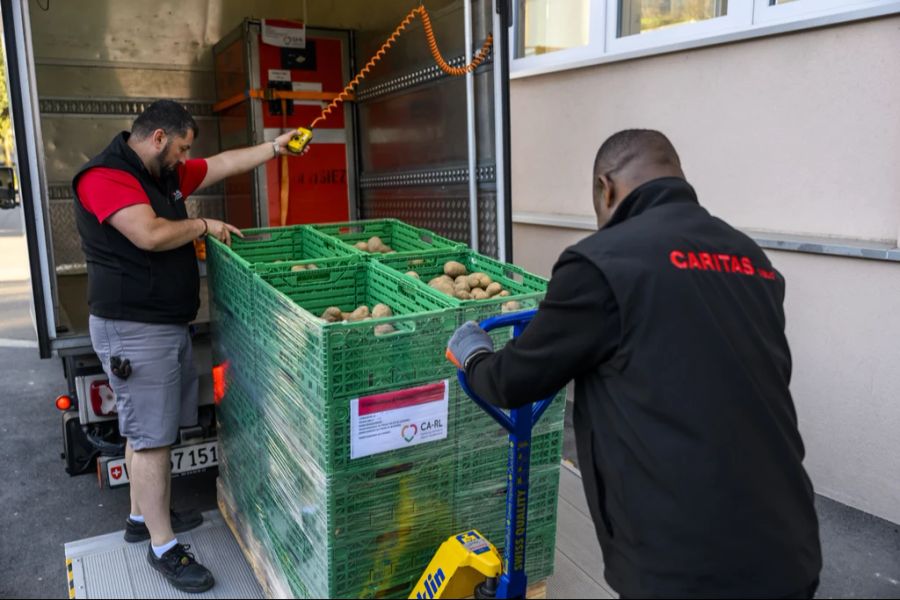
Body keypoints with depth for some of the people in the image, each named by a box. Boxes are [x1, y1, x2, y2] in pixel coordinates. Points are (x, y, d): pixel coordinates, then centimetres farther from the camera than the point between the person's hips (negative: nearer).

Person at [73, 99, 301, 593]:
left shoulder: (165, 173, 13)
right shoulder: (105, 176, -15)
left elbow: (224, 164, 22)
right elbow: (152, 234, -27)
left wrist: (275, 148, 20)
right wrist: (204, 227, -11)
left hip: (168, 324, 10)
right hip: (133, 329, -9)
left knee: (148, 430, 18)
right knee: (151, 438, -4)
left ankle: (143, 516, 32)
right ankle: (163, 548, 6)